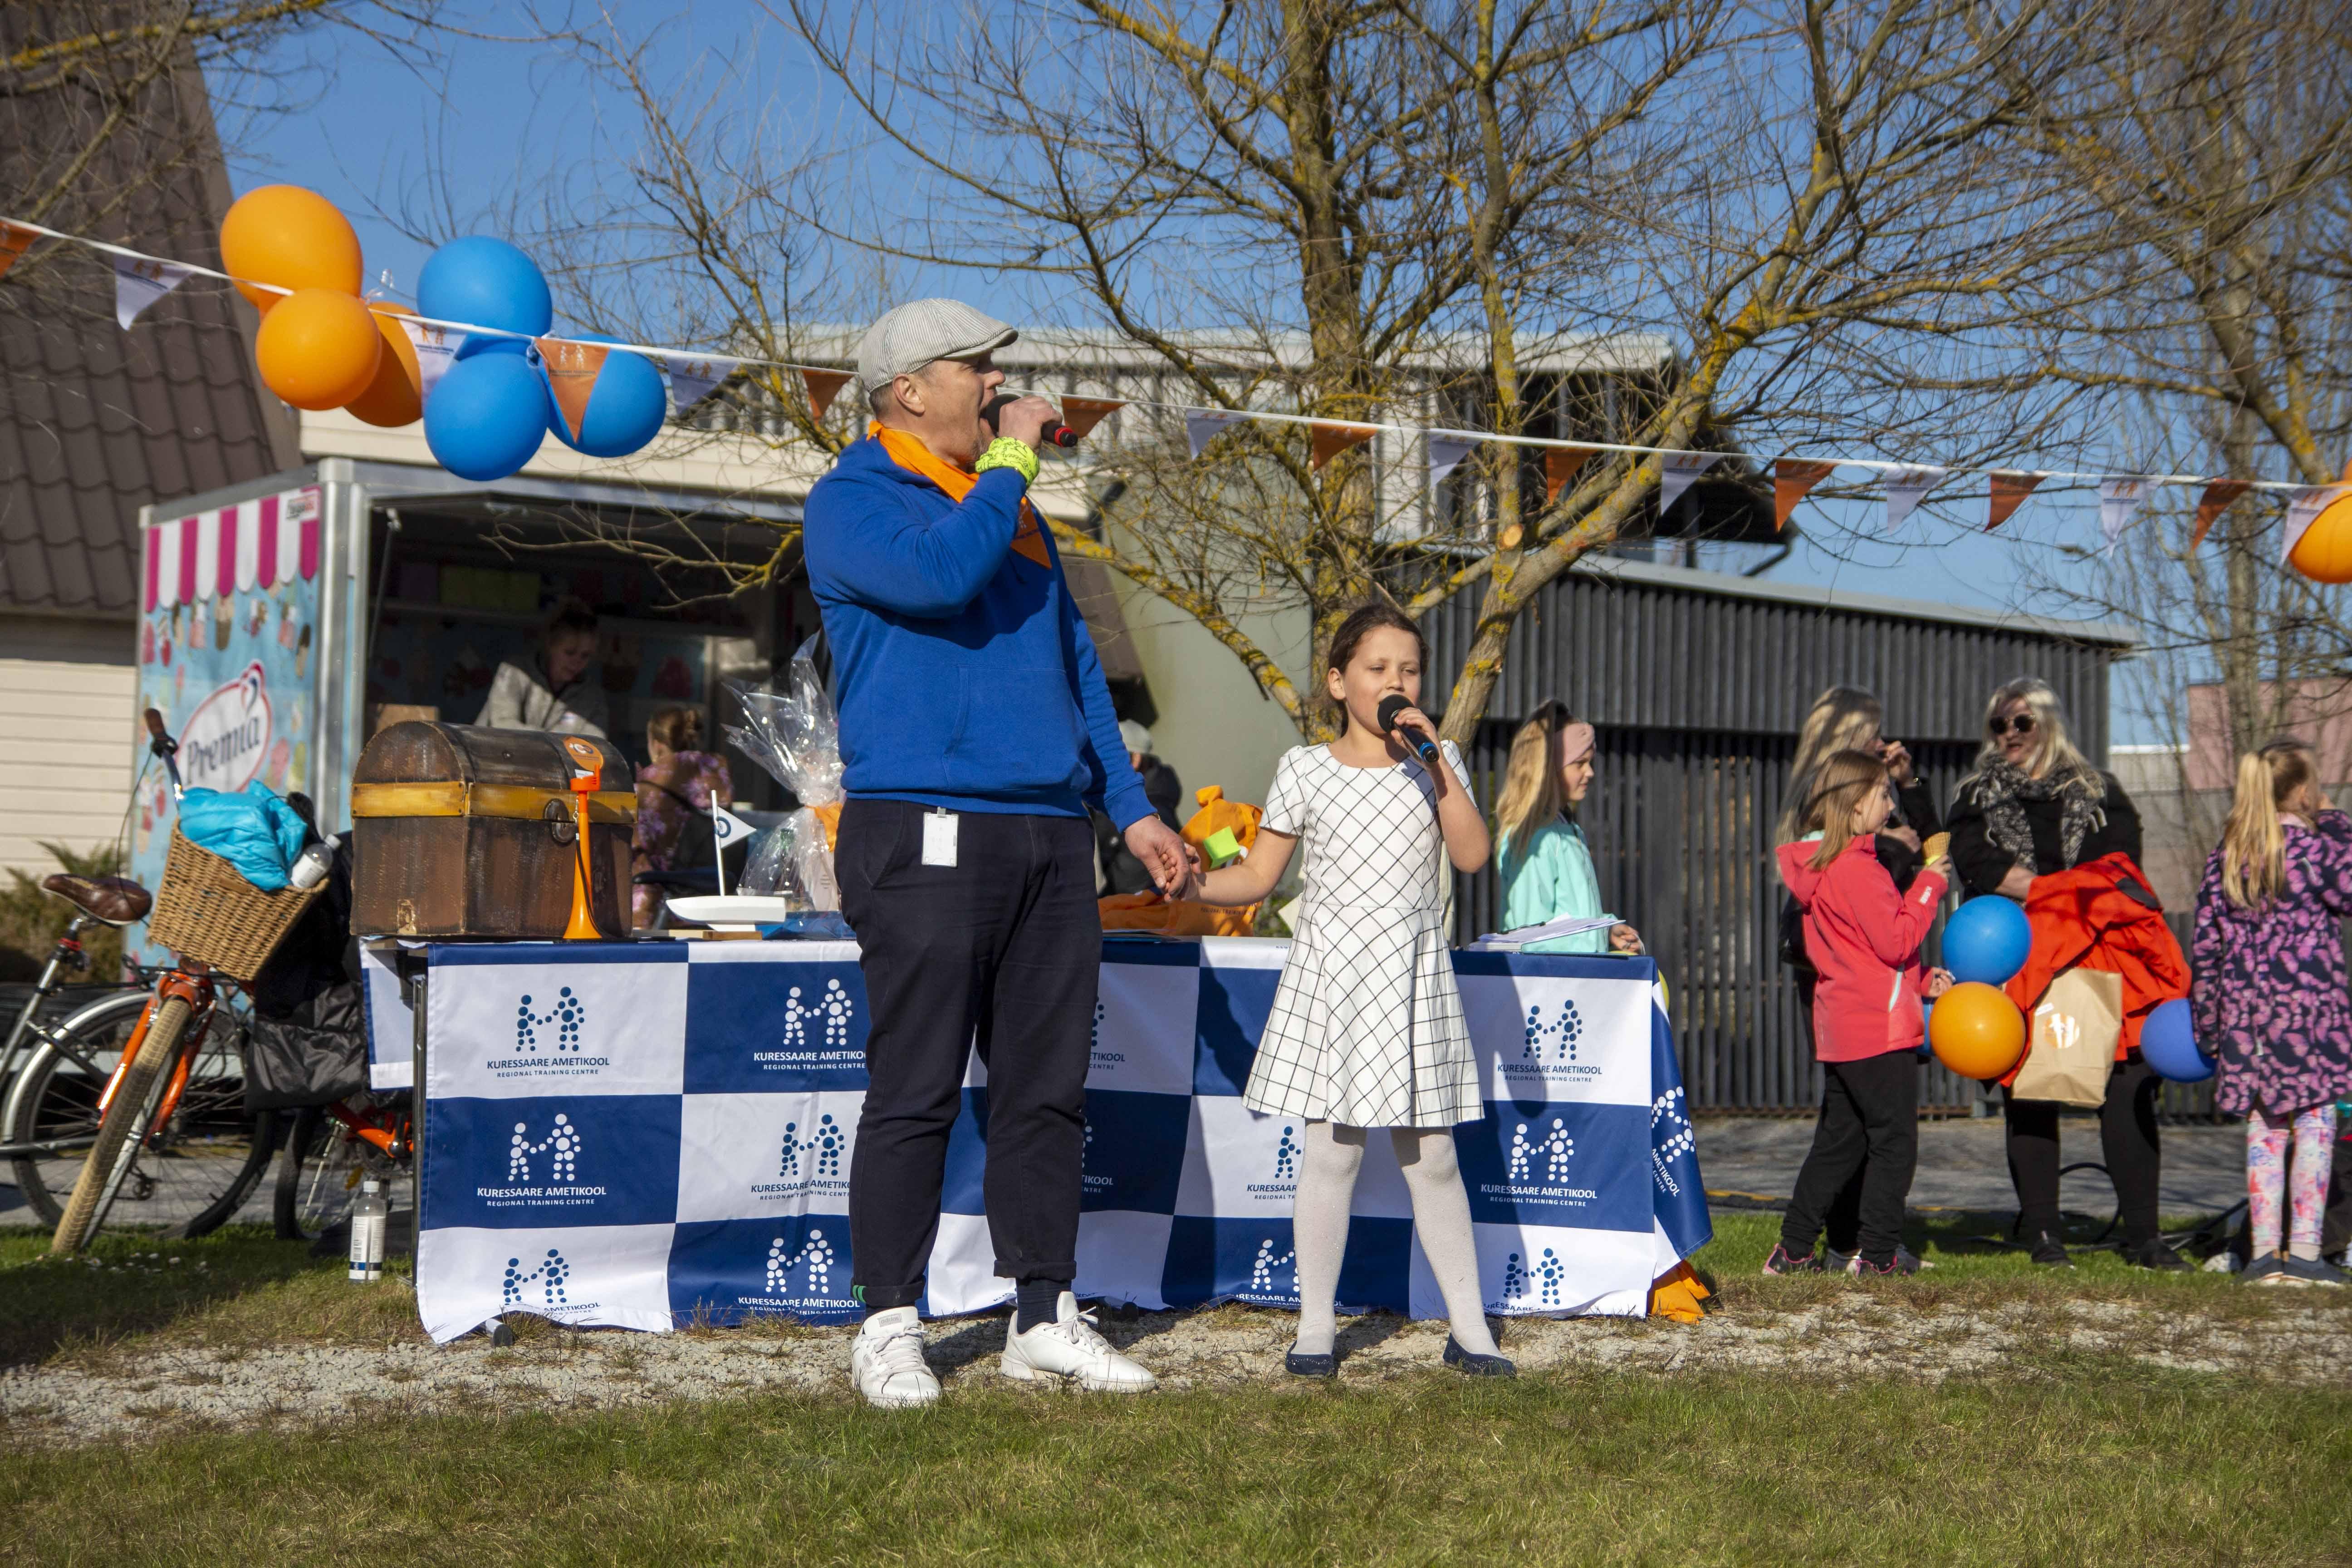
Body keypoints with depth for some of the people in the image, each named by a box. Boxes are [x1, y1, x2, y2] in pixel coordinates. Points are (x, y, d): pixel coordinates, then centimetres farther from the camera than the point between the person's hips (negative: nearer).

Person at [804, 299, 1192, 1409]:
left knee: (1048, 1091, 8)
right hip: (925, 835, -7)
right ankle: (889, 1328, 5)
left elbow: (1075, 662, 24)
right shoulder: (851, 503, -2)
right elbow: (939, 573, -23)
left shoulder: (1010, 508, 22)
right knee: (916, 1094, -5)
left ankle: (1044, 1318, 16)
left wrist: (1130, 807, 19)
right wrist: (1011, 456, -8)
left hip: (1051, 837, 7)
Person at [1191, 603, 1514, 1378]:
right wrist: (1193, 885, -11)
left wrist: (1436, 762, -12)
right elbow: (1258, 876, 6)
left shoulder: (1435, 761, 7)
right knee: (1331, 1150, -2)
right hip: (1328, 973, -1)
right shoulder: (1304, 770, 4)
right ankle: (1316, 1328, 8)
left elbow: (1472, 855, -7)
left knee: (1430, 1156, 3)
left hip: (1414, 977, 1)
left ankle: (1470, 1328, 10)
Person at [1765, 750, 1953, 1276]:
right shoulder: (1856, 868, -17)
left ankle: (1793, 1250, 15)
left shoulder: (1818, 866, 14)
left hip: (1839, 1029, 10)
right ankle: (1878, 1254, 2)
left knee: (1838, 1140, 14)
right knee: (1894, 1140, 0)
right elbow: (1896, 941, -20)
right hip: (1880, 1026, -10)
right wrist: (1929, 885, -10)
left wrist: (1922, 980, 18)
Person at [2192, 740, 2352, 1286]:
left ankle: (2264, 1252, 8)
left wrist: (2205, 1015, 16)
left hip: (2242, 1006, 5)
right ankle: (2304, 1252, -3)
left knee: (2263, 1128, 10)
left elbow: (2206, 940, 9)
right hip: (2306, 1004, -5)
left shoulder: (2227, 853, 8)